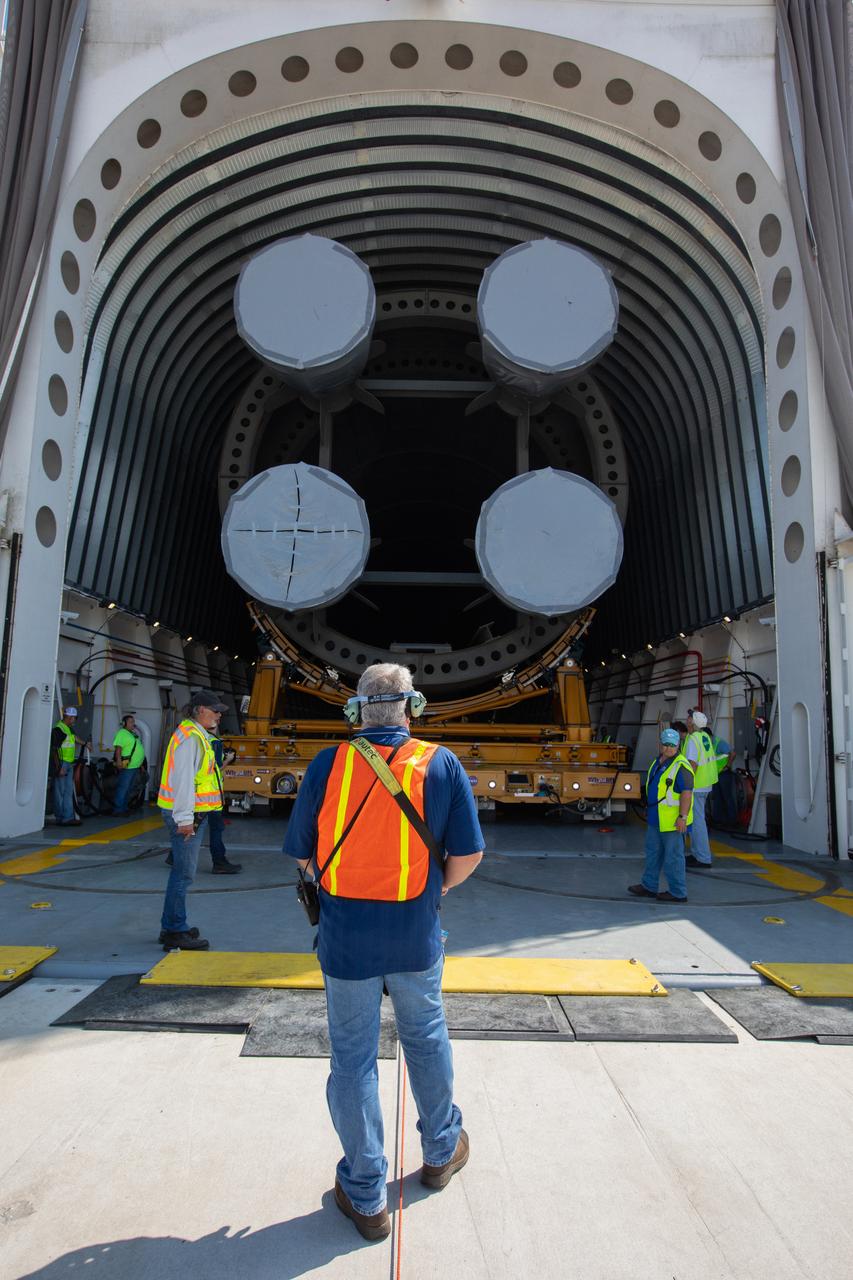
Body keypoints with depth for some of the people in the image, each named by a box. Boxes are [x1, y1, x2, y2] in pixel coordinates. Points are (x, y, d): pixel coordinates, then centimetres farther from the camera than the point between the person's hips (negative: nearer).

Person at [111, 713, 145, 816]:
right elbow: (118, 748, -21)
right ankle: (117, 810, -2)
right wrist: (119, 761, -31)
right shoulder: (122, 733, -11)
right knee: (123, 789, -6)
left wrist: (140, 764, 26)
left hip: (135, 766, 10)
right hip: (127, 766, -10)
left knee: (128, 789, 15)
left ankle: (124, 808, 23)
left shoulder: (133, 734, 18)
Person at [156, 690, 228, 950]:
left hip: (193, 814, 11)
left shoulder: (199, 736, 18)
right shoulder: (190, 737, -15)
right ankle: (175, 932, 1)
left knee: (182, 871, 17)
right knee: (184, 873, -6)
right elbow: (183, 779, -23)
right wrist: (185, 818, -25)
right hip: (186, 815, -11)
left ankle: (172, 927, 27)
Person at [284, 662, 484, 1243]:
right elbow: (468, 854, -8)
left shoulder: (328, 764, -10)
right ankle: (442, 1151, 47)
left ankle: (365, 1196, 32)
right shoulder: (441, 763, -9)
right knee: (427, 1041, 25)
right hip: (417, 937, 1)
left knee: (353, 1060, 16)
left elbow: (302, 853, -2)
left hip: (345, 937, -1)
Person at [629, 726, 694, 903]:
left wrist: (683, 817, -26)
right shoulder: (659, 761, 12)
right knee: (653, 852, 17)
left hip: (672, 821, -9)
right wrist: (649, 810, 24)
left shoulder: (681, 766, -17)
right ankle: (649, 886, 29)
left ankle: (678, 893, 12)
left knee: (673, 856, 0)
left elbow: (687, 792, -22)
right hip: (656, 819, 10)